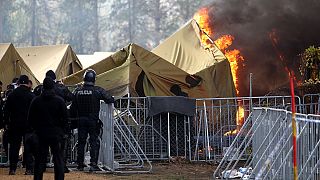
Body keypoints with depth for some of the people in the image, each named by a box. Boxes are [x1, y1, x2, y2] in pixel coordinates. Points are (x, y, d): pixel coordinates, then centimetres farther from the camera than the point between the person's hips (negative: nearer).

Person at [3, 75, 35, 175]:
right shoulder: (31, 96, -7)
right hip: (28, 124, -2)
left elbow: (6, 110, 3)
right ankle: (29, 168, 2)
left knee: (14, 146, 5)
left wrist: (6, 123, 9)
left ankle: (12, 168, 0)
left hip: (14, 124, 2)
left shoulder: (11, 95, 1)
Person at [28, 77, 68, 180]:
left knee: (40, 160, 8)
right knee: (58, 159, 3)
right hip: (56, 134, -2)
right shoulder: (59, 100, -7)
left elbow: (30, 119, 2)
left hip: (41, 134, 2)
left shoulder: (36, 101, -2)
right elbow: (65, 118, -4)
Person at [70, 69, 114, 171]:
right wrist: (111, 99, 10)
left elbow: (73, 107, 5)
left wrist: (73, 117, 18)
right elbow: (110, 100, -13)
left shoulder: (77, 91, 1)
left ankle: (80, 165, 16)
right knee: (94, 142, 1)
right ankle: (93, 164, -8)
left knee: (81, 142, 11)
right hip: (93, 120, -3)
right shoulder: (98, 90, -9)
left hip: (81, 120, 3)